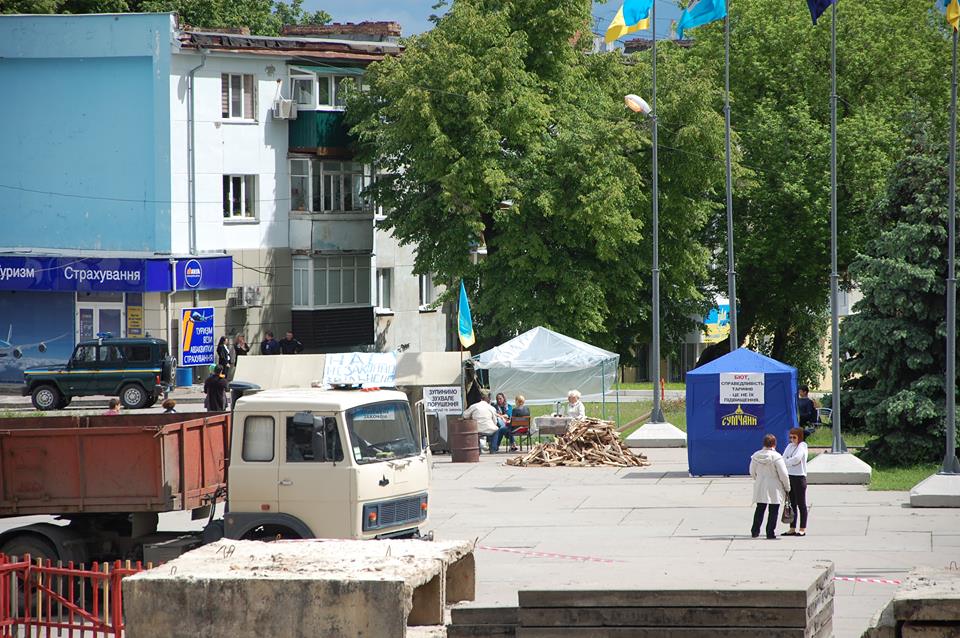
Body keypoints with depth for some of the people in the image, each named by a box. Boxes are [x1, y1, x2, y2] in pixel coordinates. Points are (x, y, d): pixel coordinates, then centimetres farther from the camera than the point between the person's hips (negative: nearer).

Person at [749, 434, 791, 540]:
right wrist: (787, 487, -1)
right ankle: (770, 533, 4)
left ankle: (755, 531, 17)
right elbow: (783, 474, -13)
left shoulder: (756, 456, 1)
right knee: (773, 511, 4)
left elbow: (752, 472, 11)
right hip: (774, 488, -5)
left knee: (760, 509, 16)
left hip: (760, 487, 5)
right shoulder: (776, 457, -16)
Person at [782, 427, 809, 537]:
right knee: (792, 504, 9)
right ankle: (792, 529, 13)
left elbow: (796, 458, -22)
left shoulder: (802, 446, -7)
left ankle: (802, 529, 0)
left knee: (801, 504, -2)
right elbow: (784, 459, 5)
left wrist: (787, 462, -9)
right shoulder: (790, 446, 14)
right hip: (789, 476, 7)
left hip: (799, 477, -7)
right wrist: (791, 462, -13)